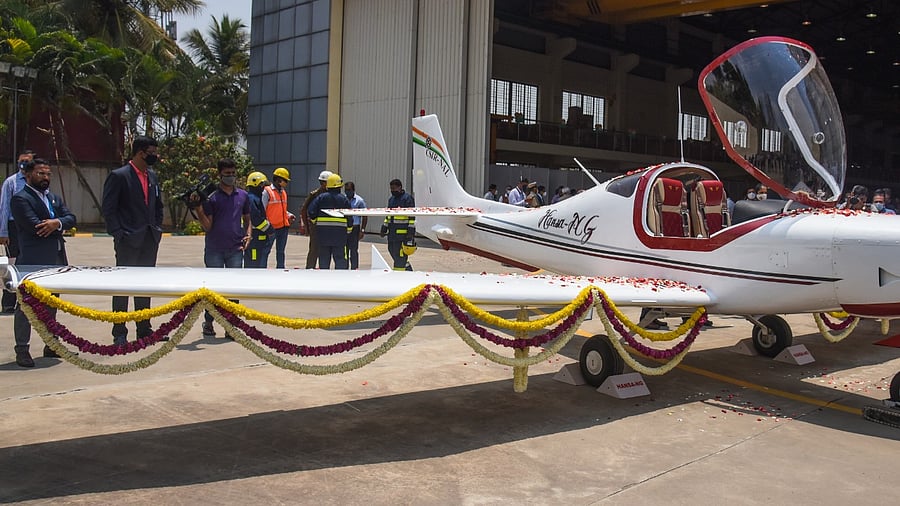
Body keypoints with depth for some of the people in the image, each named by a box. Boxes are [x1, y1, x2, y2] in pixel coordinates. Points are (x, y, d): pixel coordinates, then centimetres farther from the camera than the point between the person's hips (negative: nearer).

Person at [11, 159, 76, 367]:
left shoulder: (54, 198, 18)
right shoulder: (20, 199, -6)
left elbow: (70, 218, 6)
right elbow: (34, 226, -18)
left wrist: (57, 223, -16)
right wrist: (59, 227, -4)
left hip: (56, 259, 8)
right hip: (33, 260, -8)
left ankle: (51, 345, 24)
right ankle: (22, 350, 3)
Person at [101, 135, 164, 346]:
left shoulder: (152, 176, 13)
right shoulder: (119, 176, -8)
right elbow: (108, 208, -10)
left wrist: (157, 229, 11)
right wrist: (118, 234, -15)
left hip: (150, 240, 7)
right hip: (128, 241, -7)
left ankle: (144, 329, 20)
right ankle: (119, 333, 6)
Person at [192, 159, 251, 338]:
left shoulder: (243, 196, 11)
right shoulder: (211, 197, 0)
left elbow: (247, 219, 21)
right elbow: (207, 226, -3)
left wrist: (248, 234, 3)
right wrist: (198, 207, -16)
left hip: (235, 249, 3)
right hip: (214, 250, -2)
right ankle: (208, 323, 20)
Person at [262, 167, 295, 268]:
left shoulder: (283, 193, 15)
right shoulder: (267, 192, -7)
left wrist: (289, 215, 4)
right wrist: (267, 225, -16)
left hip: (284, 226, 7)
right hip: (271, 227, -7)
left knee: (280, 251, 13)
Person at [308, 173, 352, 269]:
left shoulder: (321, 197, 3)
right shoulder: (344, 199, 1)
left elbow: (311, 211, -4)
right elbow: (349, 216, 0)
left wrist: (314, 220, 15)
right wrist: (349, 229, 12)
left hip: (323, 231, 2)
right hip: (339, 231, -2)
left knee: (324, 256, 9)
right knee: (340, 257, 1)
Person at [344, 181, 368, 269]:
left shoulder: (359, 200, 0)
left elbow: (365, 216, 1)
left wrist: (362, 230, -7)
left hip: (354, 228, -4)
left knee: (354, 250, -3)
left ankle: (354, 268, 2)